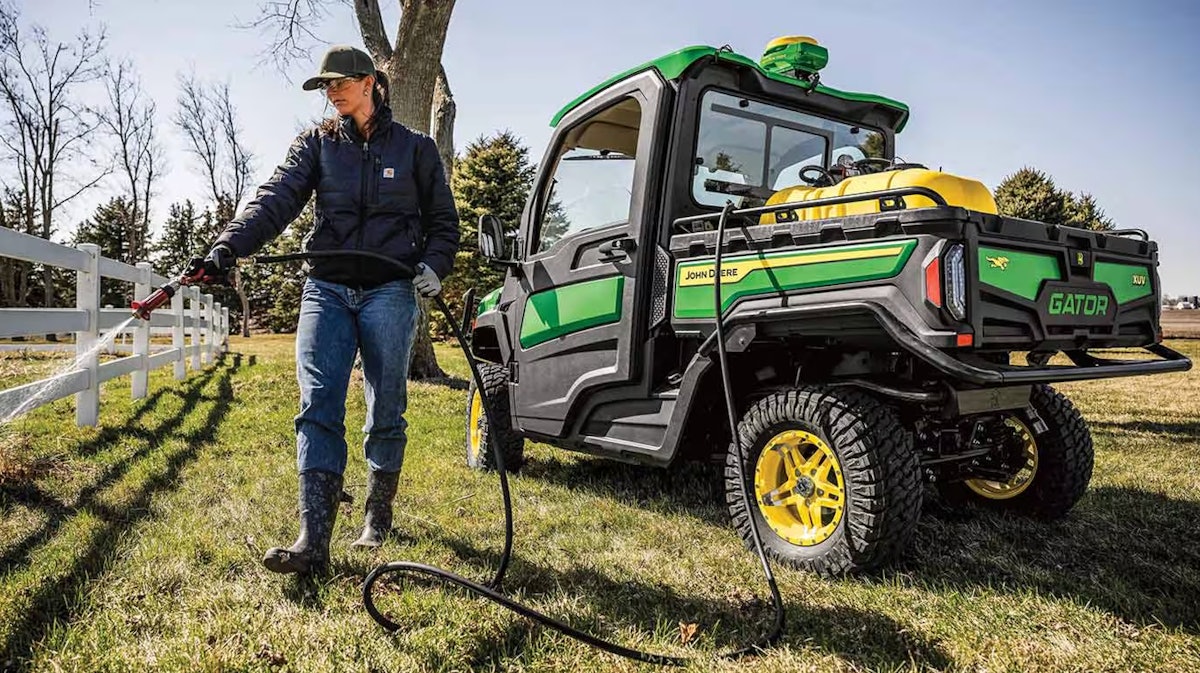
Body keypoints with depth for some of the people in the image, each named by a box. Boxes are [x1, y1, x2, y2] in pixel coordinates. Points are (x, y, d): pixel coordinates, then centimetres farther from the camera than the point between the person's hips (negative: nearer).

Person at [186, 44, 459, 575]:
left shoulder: (414, 147, 8)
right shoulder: (317, 143, 11)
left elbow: (443, 219, 12)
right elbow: (276, 199, -5)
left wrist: (434, 265, -7)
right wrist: (229, 247, -22)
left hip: (389, 292, -1)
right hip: (326, 289, 2)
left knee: (385, 414, 4)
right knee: (318, 411, -10)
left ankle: (378, 516, 24)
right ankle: (313, 542, -12)